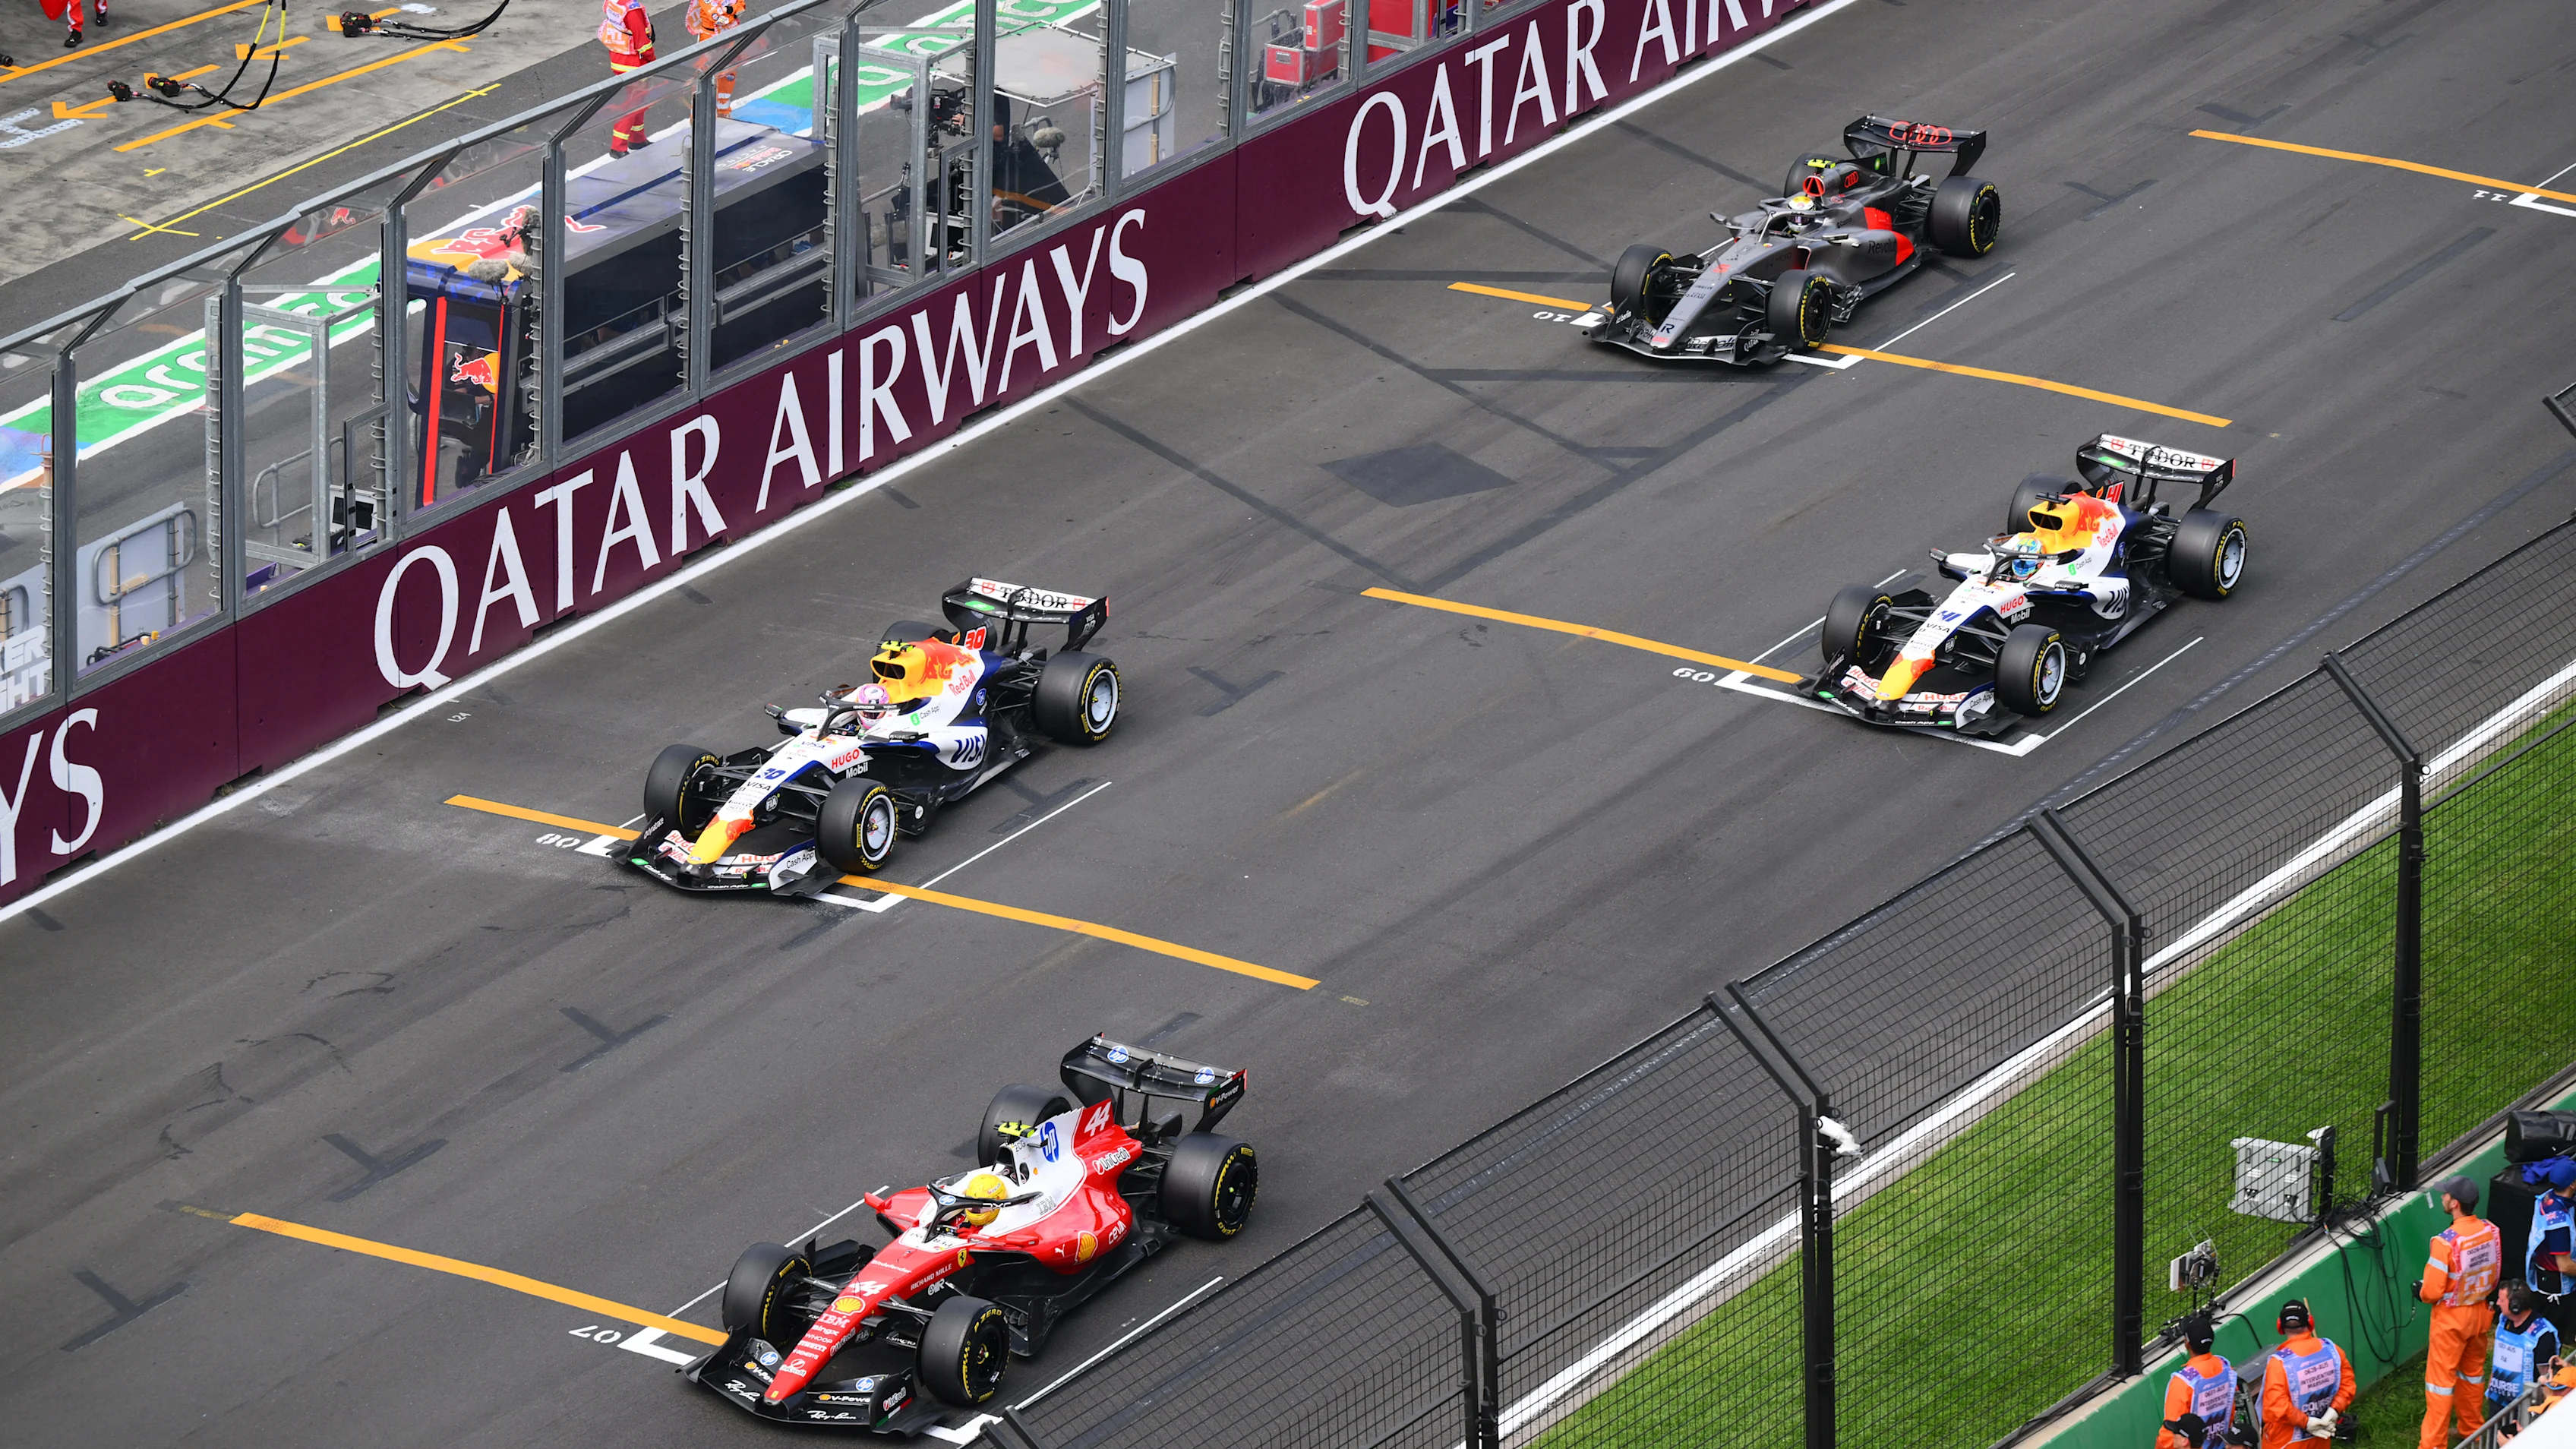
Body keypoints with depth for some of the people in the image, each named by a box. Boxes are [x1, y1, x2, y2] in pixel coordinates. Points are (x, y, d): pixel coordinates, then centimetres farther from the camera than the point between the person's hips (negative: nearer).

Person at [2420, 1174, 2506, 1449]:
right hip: (2481, 1312, 6)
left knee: (2441, 1376, 5)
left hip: (2451, 1318, -6)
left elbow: (2432, 1291, -24)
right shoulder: (2491, 1231, -10)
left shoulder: (2446, 1241, -29)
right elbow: (2493, 1275, 5)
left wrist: (2420, 1291, -2)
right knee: (2473, 1372, 23)